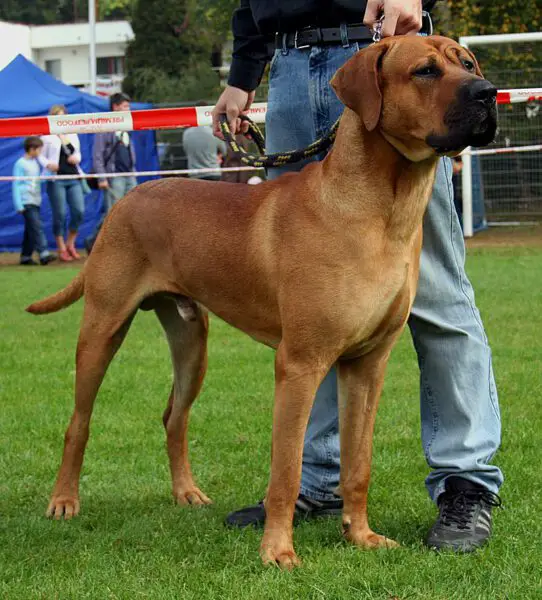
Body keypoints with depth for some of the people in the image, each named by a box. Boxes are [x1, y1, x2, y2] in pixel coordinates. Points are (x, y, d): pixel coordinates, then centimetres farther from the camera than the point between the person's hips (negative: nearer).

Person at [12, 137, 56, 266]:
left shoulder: (35, 163, 16)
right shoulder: (20, 164, -8)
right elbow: (16, 185, -9)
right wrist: (19, 205, -13)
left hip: (35, 201, 8)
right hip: (26, 202, -8)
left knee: (30, 230, 9)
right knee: (36, 227, -16)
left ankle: (26, 256, 14)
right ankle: (43, 254, -22)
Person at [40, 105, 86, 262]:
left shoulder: (73, 135, 15)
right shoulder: (47, 136, 0)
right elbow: (41, 156, -1)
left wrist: (76, 158, 2)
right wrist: (48, 165, -20)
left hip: (74, 178, 5)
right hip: (56, 179, -5)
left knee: (79, 211, -4)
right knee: (60, 214, -2)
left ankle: (70, 243, 14)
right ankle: (62, 249, 7)